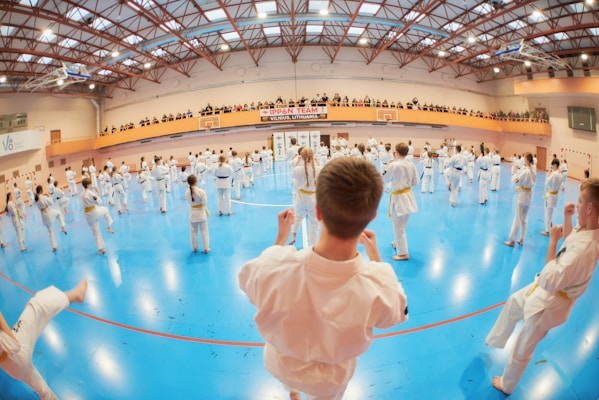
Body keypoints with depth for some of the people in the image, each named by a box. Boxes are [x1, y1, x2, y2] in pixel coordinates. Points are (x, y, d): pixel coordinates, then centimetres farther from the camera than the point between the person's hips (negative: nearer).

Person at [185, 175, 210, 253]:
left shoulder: (187, 191, -9)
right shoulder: (201, 191, -21)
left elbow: (188, 200, 3)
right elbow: (204, 202, -15)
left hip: (192, 213, 3)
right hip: (201, 213, -3)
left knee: (193, 231, 16)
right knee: (204, 231, 8)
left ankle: (194, 248, 28)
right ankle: (206, 248, 16)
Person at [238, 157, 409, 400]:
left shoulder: (273, 266, -41)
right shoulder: (380, 284, -39)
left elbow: (256, 277, -13)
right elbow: (395, 311, -12)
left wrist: (281, 237, -2)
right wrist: (374, 252, -3)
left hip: (280, 365, 1)